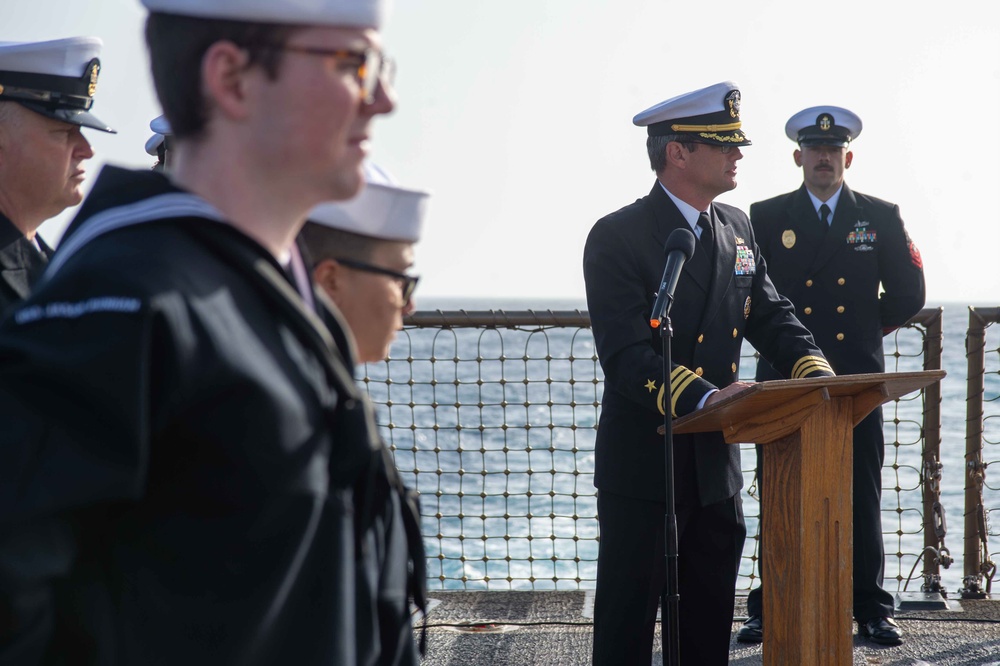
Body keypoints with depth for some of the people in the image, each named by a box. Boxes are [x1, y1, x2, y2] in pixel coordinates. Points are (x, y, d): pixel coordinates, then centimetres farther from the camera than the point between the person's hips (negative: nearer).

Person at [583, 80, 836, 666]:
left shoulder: (737, 229, 10)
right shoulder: (618, 238, -14)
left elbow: (770, 315, 11)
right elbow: (627, 354, -22)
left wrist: (815, 370, -9)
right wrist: (703, 398, -36)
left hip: (716, 463, 7)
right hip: (644, 465, -7)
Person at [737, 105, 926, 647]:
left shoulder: (881, 218, 7)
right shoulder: (765, 219, 5)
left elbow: (908, 296, 9)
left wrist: (866, 329, 10)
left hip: (856, 379, 1)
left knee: (861, 498, 3)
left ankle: (870, 609, 11)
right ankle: (769, 610, 7)